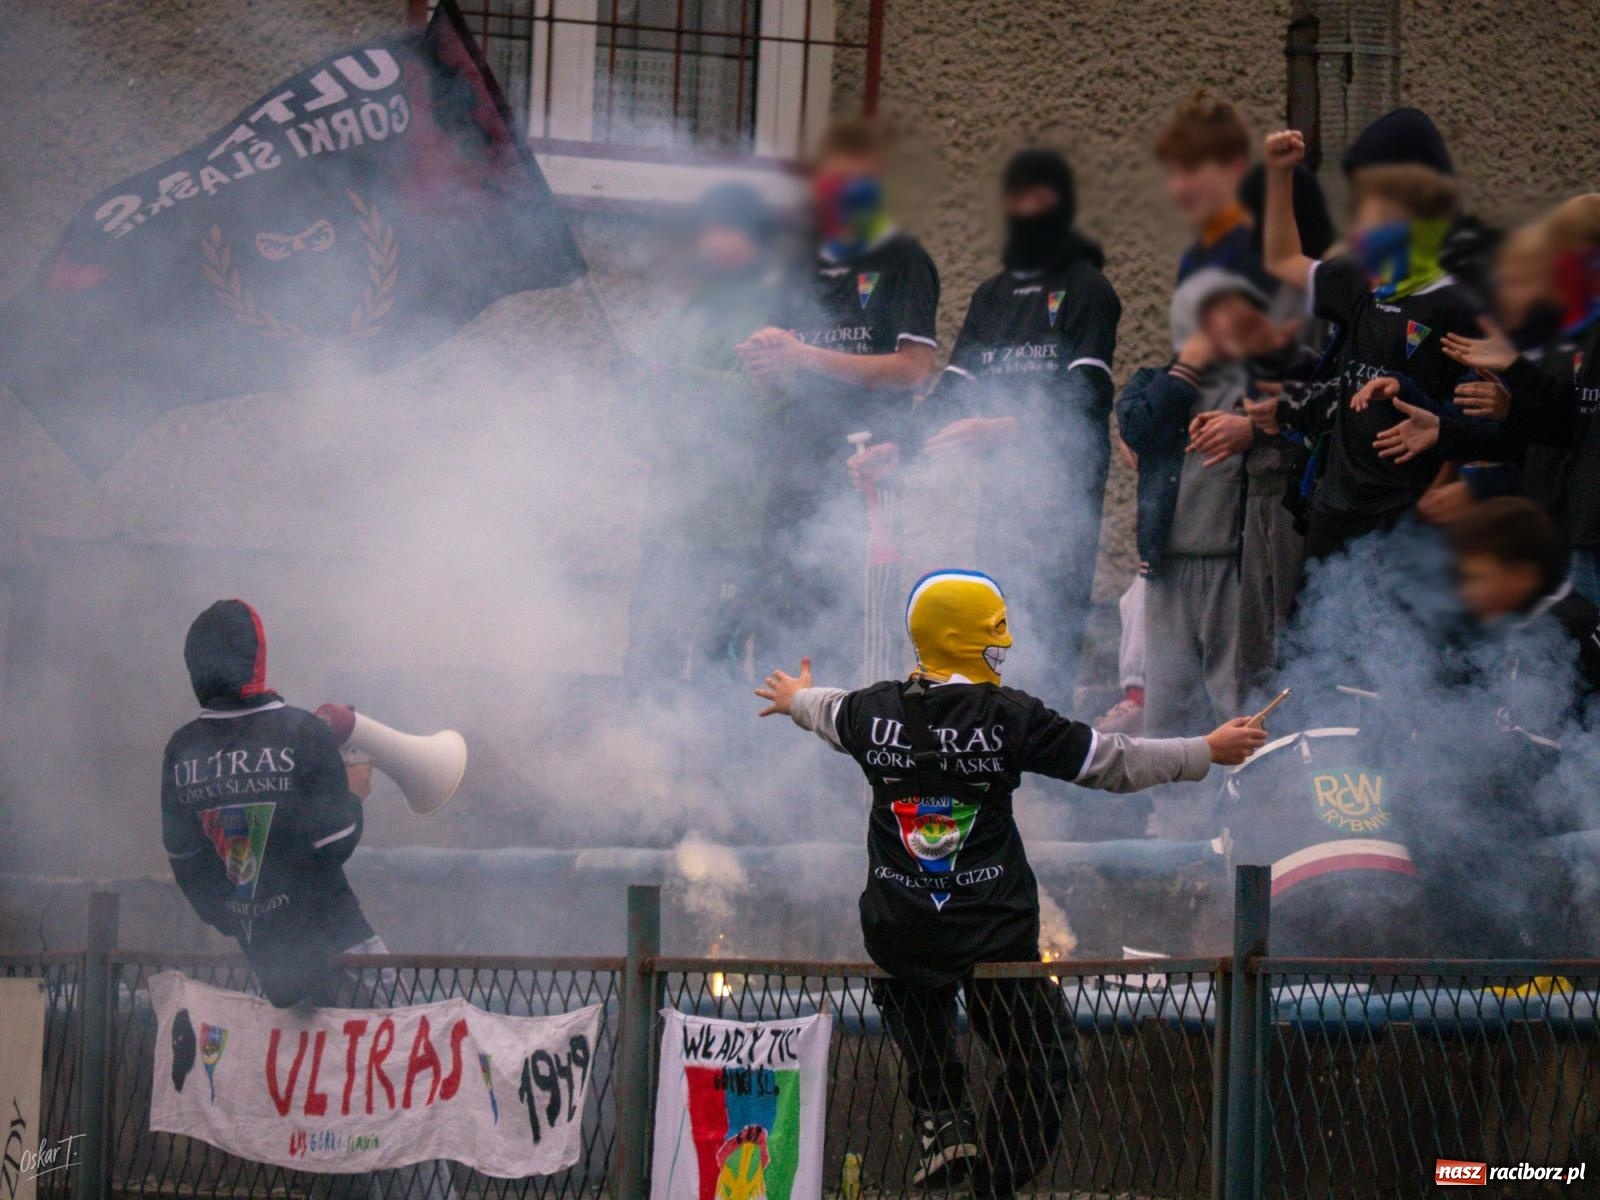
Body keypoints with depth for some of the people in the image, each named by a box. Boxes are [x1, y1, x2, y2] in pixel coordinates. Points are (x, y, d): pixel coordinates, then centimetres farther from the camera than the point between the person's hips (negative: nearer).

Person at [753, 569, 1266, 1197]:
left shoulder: (874, 710, -2)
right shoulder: (1009, 716, -12)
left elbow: (827, 713, 23)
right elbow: (1114, 762, -7)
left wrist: (796, 699, 48)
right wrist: (1208, 750, 5)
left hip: (899, 932, 3)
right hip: (993, 933, -3)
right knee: (1042, 1058, 11)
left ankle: (943, 1120, 12)